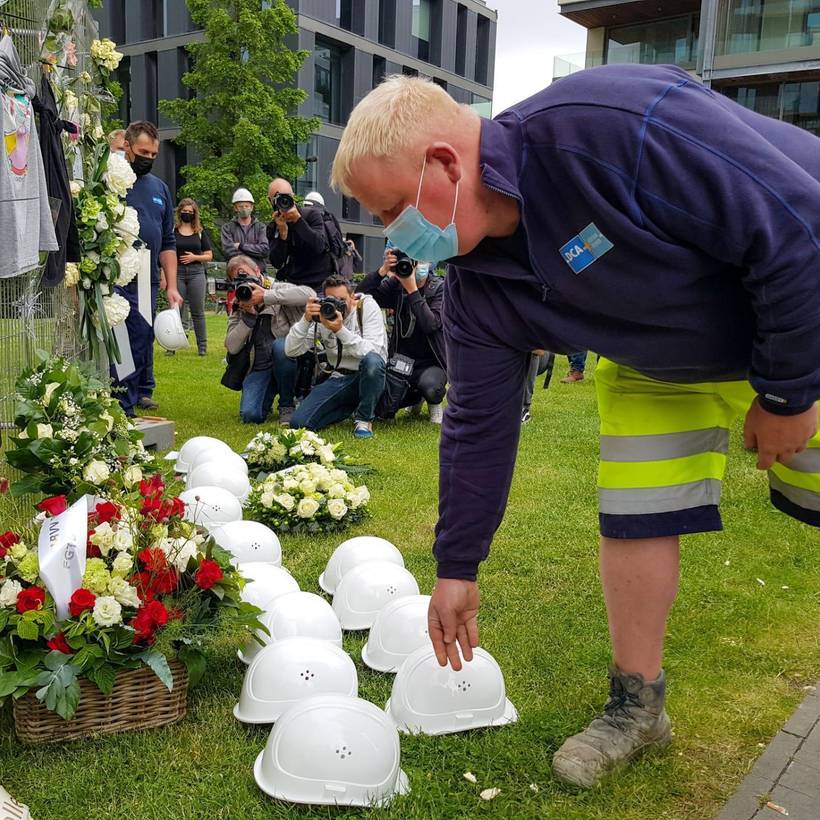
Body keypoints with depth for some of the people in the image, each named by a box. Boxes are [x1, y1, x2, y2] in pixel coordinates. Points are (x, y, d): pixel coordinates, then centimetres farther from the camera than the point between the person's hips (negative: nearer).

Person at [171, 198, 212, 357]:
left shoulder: (200, 232, 9)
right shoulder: (173, 231, 4)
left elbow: (209, 256, 9)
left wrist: (195, 257, -9)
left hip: (196, 273, 1)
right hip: (177, 273, -1)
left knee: (198, 312, 4)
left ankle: (202, 346, 9)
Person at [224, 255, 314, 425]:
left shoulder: (279, 289, -2)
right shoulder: (238, 308, 10)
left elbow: (309, 295, -25)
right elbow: (232, 347, -3)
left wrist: (266, 296, -24)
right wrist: (248, 315, -14)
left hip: (287, 361, -2)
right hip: (259, 367, 3)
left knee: (279, 345, -36)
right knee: (250, 415, -20)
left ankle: (287, 405, -13)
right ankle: (267, 399, 20)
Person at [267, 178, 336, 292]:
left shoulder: (312, 214, -2)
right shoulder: (272, 227, 5)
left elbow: (319, 246, -18)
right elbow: (277, 264, -6)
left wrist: (297, 219, -22)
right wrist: (282, 231, -17)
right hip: (291, 285, 2)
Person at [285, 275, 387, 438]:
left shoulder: (368, 306, -11)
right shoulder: (320, 315, -1)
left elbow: (372, 351, -24)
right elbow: (291, 351, -8)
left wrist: (340, 330, -33)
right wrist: (305, 320, -22)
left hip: (370, 376, -3)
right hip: (339, 379, 4)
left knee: (371, 361, -40)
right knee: (299, 422, -15)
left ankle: (364, 418, -14)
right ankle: (353, 406, 11)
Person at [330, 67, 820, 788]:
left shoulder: (614, 128, -37)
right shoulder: (477, 289, -14)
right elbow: (477, 426, -4)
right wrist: (457, 568, 2)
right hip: (658, 364, 5)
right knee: (634, 517, -1)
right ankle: (637, 706, 18)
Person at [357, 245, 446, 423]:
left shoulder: (439, 287, -8)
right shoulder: (396, 285, 1)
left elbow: (431, 324, -24)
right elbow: (360, 295, -11)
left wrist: (412, 289, -26)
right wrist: (382, 270, -22)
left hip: (430, 362, -3)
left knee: (430, 387, -37)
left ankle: (435, 402, 5)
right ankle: (415, 396, 21)